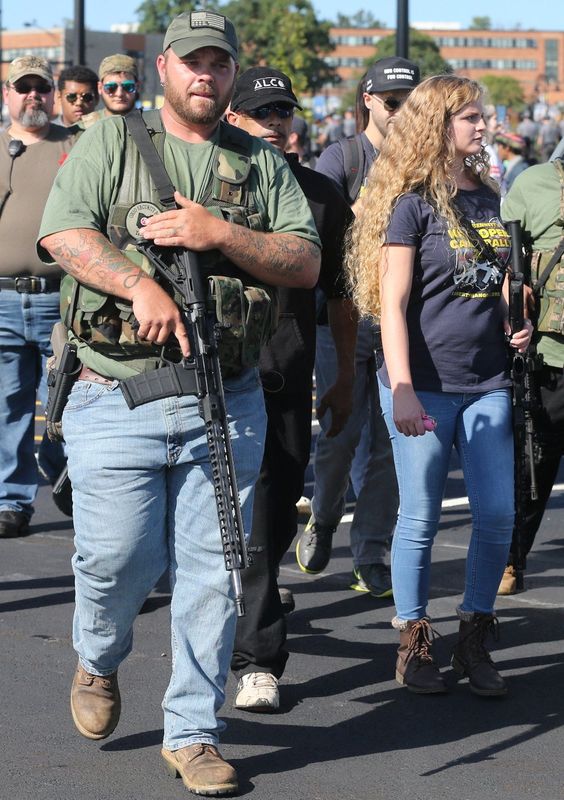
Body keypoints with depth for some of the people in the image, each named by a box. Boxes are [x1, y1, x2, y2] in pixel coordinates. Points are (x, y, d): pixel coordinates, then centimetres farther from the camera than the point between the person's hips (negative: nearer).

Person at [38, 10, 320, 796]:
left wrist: (220, 234, -11)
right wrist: (141, 286, -21)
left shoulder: (262, 163, 12)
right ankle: (97, 664, 32)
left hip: (227, 406, 2)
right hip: (117, 400, -2)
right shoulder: (110, 142, 5)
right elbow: (63, 232, -8)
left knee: (211, 570, 3)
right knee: (115, 558, -1)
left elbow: (306, 262, 3)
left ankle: (194, 732, 14)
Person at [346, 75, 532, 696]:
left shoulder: (489, 197, 11)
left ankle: (474, 640, 14)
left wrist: (513, 326, 4)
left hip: (487, 383, 5)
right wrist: (401, 389, -18)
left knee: (498, 516, 1)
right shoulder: (413, 202, -7)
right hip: (426, 386, -5)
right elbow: (393, 304, -11)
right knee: (420, 519, 2)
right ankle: (413, 644, 14)